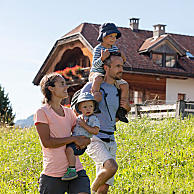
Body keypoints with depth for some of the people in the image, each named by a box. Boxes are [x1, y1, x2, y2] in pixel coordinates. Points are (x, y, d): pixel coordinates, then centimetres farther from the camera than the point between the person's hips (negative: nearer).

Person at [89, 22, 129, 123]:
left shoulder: (115, 48, 8)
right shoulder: (98, 49, -12)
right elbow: (94, 65, -20)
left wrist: (122, 59, -4)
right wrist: (102, 58, -37)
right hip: (96, 73, -6)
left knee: (124, 85, -9)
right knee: (98, 78, -40)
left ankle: (121, 109, -6)